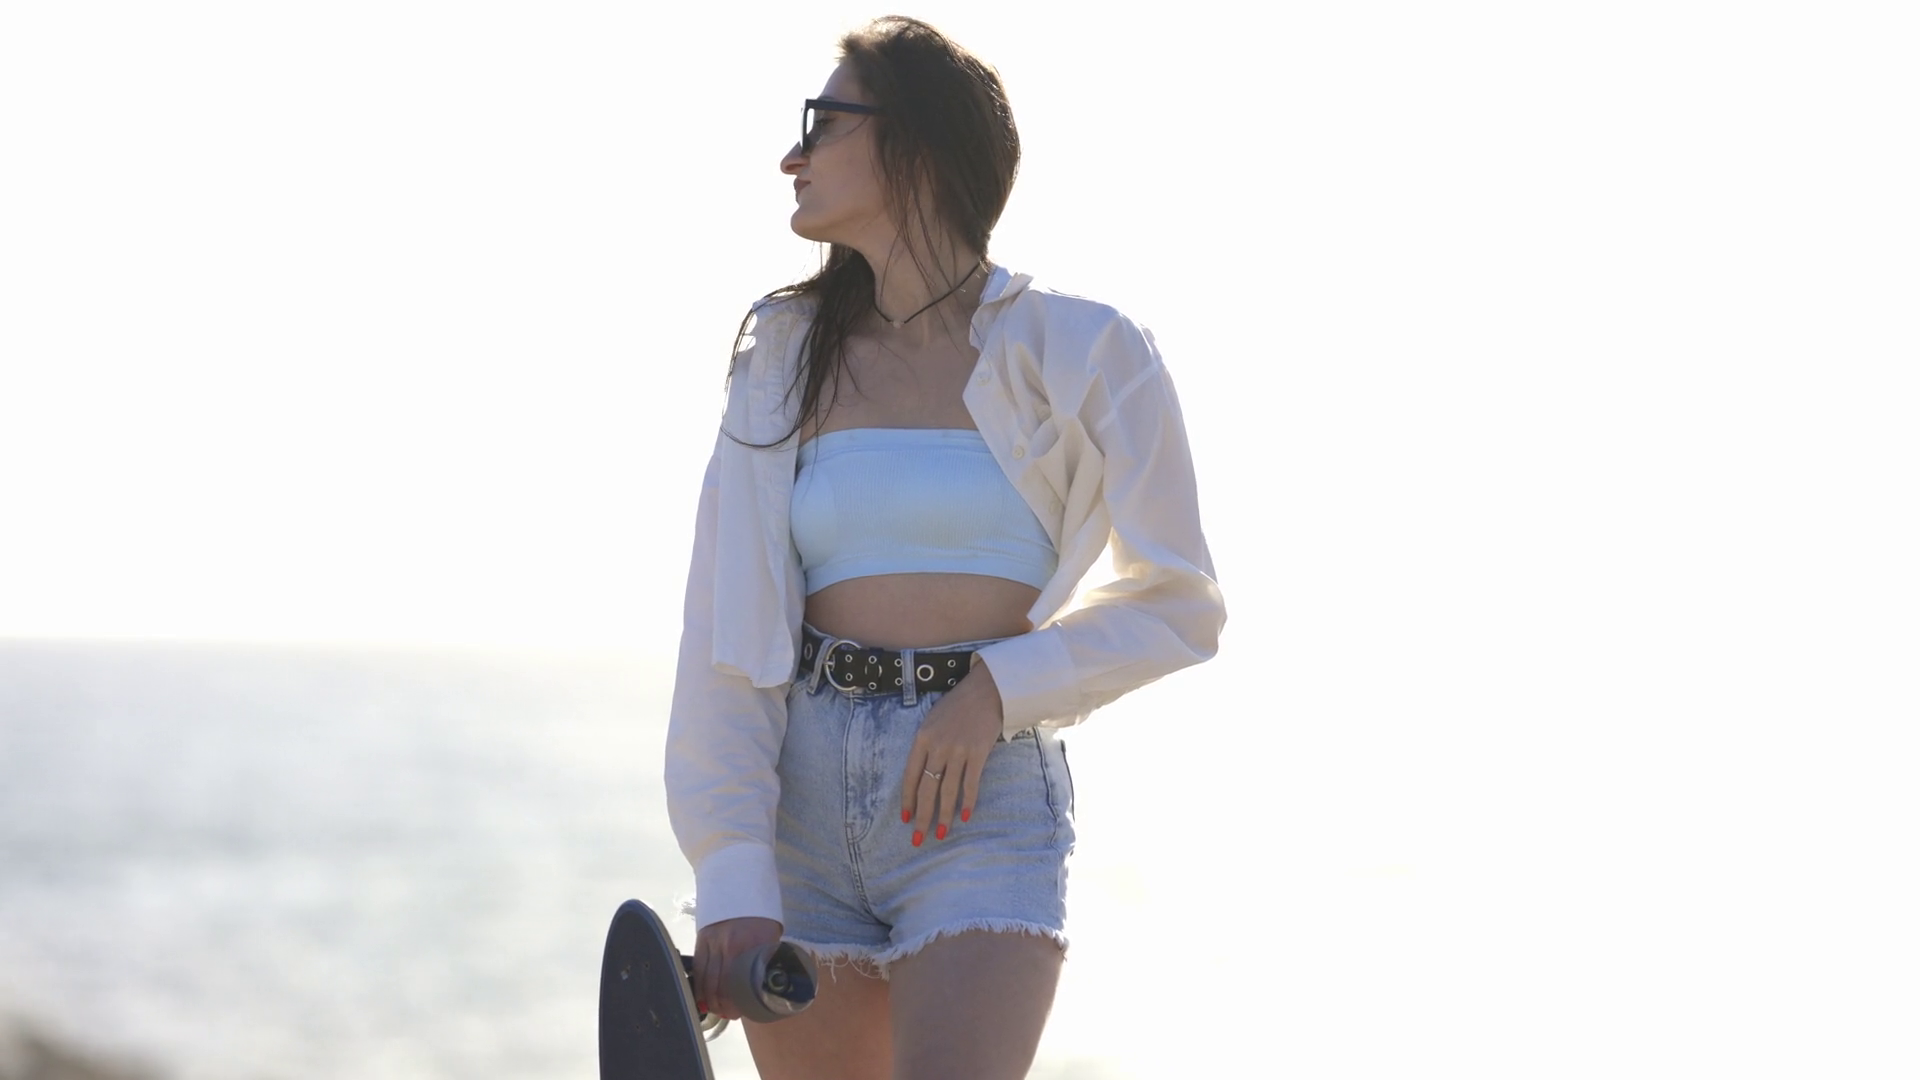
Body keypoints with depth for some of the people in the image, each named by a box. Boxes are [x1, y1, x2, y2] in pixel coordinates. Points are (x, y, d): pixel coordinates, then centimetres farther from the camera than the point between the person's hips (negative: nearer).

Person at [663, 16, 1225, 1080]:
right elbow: (726, 630, 4)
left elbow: (1178, 604, 8)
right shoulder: (786, 356, 12)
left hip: (981, 805, -4)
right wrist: (731, 877, -8)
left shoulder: (1081, 353, 3)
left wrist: (999, 687, -8)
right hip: (801, 801, 4)